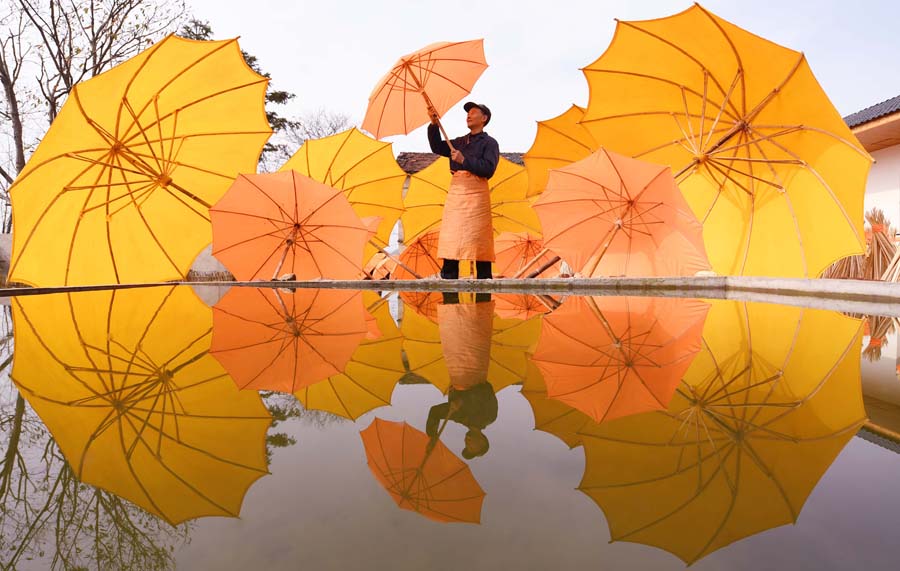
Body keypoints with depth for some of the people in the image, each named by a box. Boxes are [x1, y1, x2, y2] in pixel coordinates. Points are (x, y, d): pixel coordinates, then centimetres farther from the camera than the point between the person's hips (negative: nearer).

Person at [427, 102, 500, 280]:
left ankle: (484, 279, -5)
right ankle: (448, 279, 4)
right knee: (450, 238, 0)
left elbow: (488, 169, -8)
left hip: (476, 193, -5)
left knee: (479, 241, -8)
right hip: (455, 192, 5)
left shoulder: (489, 143, 5)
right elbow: (437, 148, 15)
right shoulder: (459, 142, 24)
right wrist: (434, 125, 5)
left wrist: (464, 160, -15)